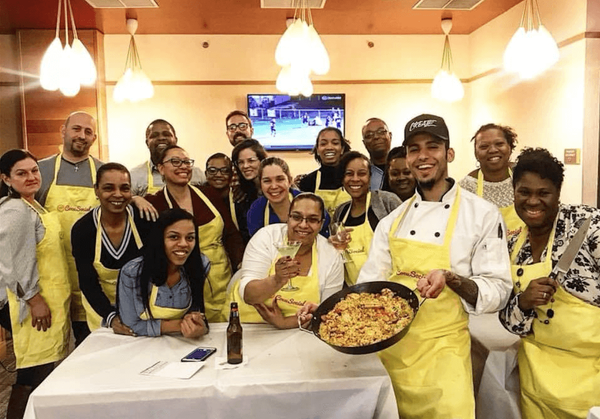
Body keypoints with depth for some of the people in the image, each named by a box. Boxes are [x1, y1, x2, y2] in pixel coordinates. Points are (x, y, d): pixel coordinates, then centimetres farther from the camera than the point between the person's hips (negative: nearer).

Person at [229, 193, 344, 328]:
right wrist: (276, 281, -35)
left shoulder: (332, 258, -6)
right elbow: (247, 295, -16)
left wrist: (284, 322, -15)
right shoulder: (267, 237, -11)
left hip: (294, 332, 2)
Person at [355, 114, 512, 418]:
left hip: (442, 349, -4)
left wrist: (451, 279, -27)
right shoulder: (394, 219, 4)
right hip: (389, 343, 4)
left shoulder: (483, 214, -8)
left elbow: (498, 290, -9)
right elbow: (371, 281, 4)